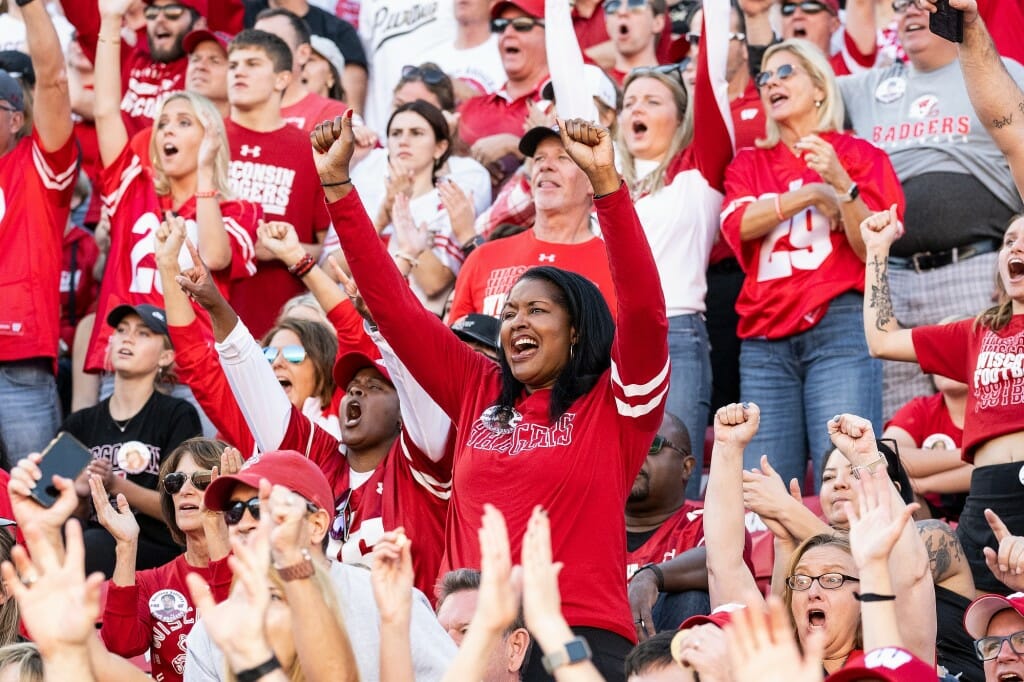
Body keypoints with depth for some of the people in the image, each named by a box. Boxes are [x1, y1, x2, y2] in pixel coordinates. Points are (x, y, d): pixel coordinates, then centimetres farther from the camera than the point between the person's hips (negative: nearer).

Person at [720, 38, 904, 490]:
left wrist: (840, 185, -16)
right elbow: (737, 223, 0)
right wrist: (813, 194, -6)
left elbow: (874, 249, -2)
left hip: (840, 327, -4)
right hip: (765, 338, 4)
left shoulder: (859, 155, 9)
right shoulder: (750, 164, 20)